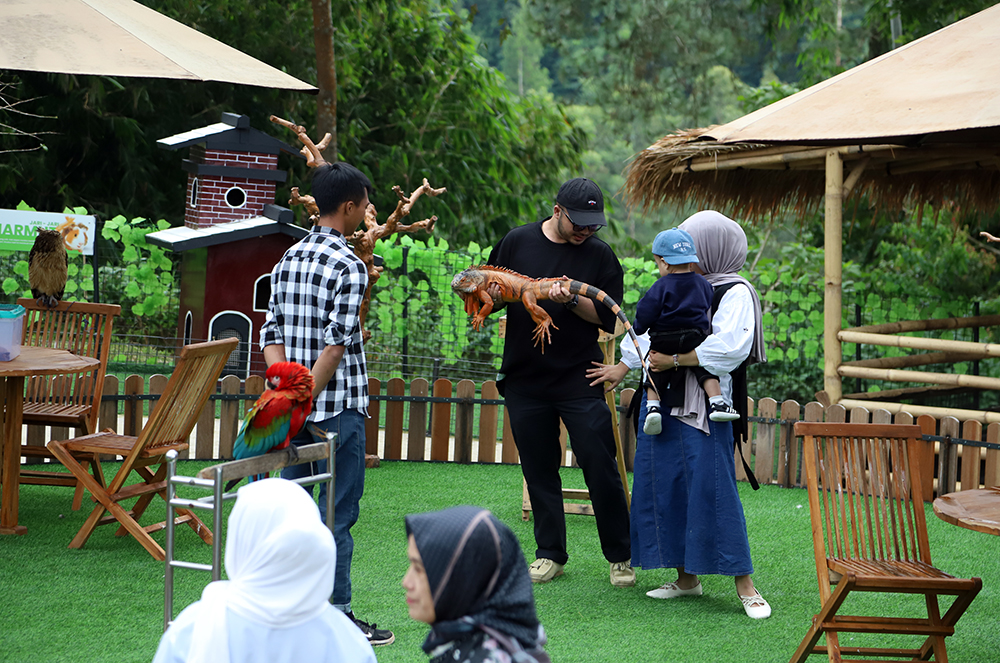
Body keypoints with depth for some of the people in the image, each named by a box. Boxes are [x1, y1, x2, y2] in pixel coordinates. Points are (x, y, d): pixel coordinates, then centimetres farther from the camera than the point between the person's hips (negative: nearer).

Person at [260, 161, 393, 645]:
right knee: (338, 513, -2)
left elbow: (272, 333, 8)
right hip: (338, 406, -7)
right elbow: (335, 345, -19)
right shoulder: (348, 266, -13)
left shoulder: (289, 258, 11)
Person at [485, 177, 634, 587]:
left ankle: (620, 556, 9)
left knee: (600, 468, -4)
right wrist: (495, 296, -11)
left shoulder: (600, 255, 0)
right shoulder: (517, 242, 5)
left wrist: (571, 300, -20)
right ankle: (550, 553, 18)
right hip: (524, 379, 2)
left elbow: (608, 318, -4)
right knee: (539, 469, 8)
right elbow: (486, 296, 13)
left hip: (580, 379, -2)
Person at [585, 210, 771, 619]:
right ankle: (687, 578, 17)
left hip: (703, 408, -8)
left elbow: (729, 347, -19)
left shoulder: (735, 293, -5)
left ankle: (744, 584, -3)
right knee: (664, 488, 7)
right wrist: (623, 367, 33)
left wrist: (675, 359, -18)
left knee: (711, 488, -10)